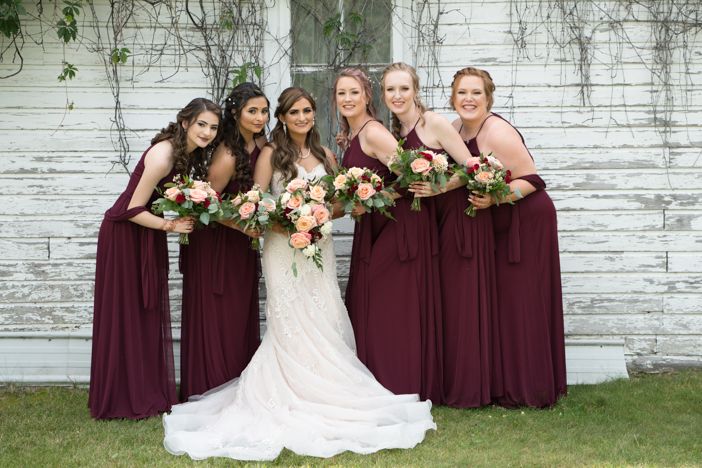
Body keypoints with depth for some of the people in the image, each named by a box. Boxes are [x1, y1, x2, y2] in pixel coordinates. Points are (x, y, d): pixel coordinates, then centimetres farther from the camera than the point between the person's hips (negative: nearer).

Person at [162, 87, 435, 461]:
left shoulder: (325, 156, 12)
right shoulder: (271, 154, -2)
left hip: (319, 248, 5)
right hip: (283, 248, -4)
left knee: (325, 324, 1)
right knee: (292, 326, -6)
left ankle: (326, 396, 9)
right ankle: (293, 401, 0)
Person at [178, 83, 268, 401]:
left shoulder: (261, 142, -3)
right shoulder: (228, 157, -26)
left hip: (242, 244, 8)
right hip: (215, 241, -8)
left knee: (242, 315, 13)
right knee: (216, 317, 1)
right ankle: (210, 392, 13)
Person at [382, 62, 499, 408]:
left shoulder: (433, 123, -12)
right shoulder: (395, 134, 10)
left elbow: (471, 167, -16)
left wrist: (439, 187, -26)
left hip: (463, 214, -8)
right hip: (435, 220, 8)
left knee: (463, 301, -4)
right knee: (438, 300, 9)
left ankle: (468, 389, 4)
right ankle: (445, 386, 17)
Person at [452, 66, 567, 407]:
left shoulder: (497, 133, -21)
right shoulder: (456, 129, 3)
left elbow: (531, 180, -21)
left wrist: (494, 199, -32)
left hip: (525, 223, -8)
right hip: (493, 227, 8)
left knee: (520, 303, -5)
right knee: (495, 302, 11)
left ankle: (528, 390, 5)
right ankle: (501, 383, 20)